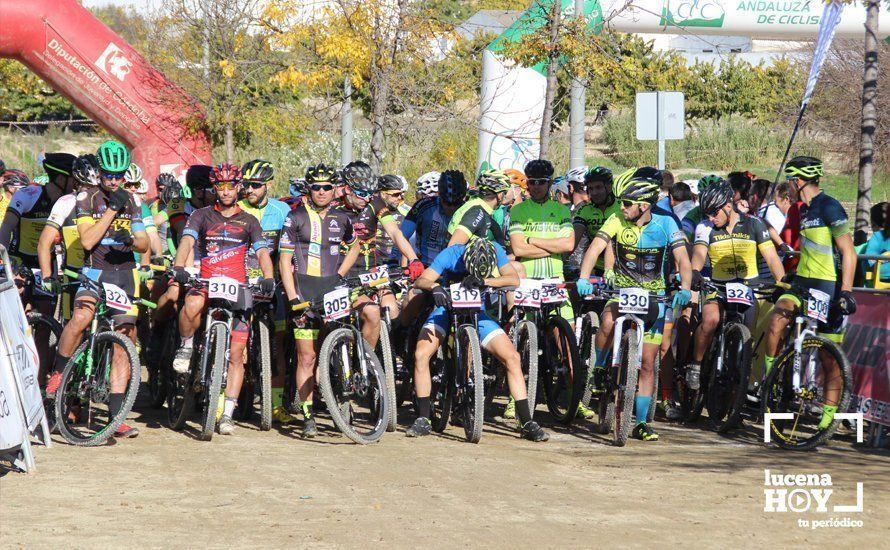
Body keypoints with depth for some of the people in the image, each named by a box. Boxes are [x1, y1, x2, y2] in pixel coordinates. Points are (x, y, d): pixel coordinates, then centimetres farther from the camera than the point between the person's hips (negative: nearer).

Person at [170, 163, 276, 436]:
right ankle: (186, 347, -9)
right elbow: (187, 241, -9)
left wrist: (268, 278, -21)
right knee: (192, 303, -39)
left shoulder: (249, 222, 12)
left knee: (236, 354, -5)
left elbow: (262, 252, 0)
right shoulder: (202, 216, 8)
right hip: (206, 285, -1)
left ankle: (227, 413, 1)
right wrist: (179, 267, -30)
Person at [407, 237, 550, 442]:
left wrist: (483, 281, -44)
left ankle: (527, 423, -7)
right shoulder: (451, 255, -23)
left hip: (477, 313, 1)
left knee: (512, 357, -14)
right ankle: (423, 419, -12)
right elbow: (420, 281, -29)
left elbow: (514, 279, -30)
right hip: (447, 308, -1)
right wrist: (435, 287, -52)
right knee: (421, 354, -24)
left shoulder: (495, 251, -17)